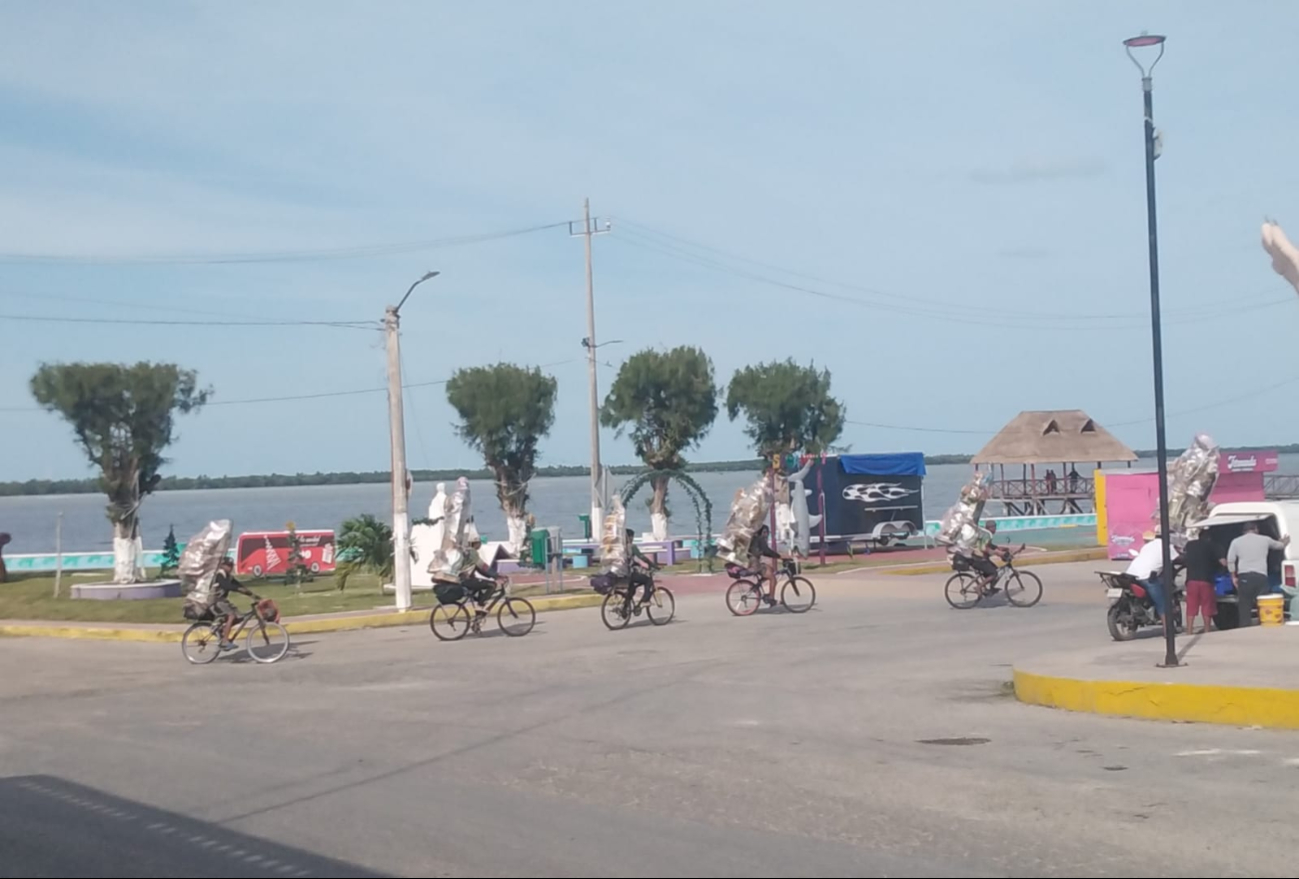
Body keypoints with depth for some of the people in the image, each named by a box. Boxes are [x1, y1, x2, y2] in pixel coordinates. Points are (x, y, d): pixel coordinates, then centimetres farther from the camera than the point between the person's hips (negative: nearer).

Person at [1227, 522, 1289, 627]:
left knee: (1245, 607, 3)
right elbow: (1279, 545, 32)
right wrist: (1285, 543, 55)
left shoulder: (1236, 542, 10)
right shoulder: (1264, 539, 13)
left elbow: (1230, 560, 4)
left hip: (1244, 576, 0)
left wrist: (1233, 577, 13)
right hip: (1261, 576, 0)